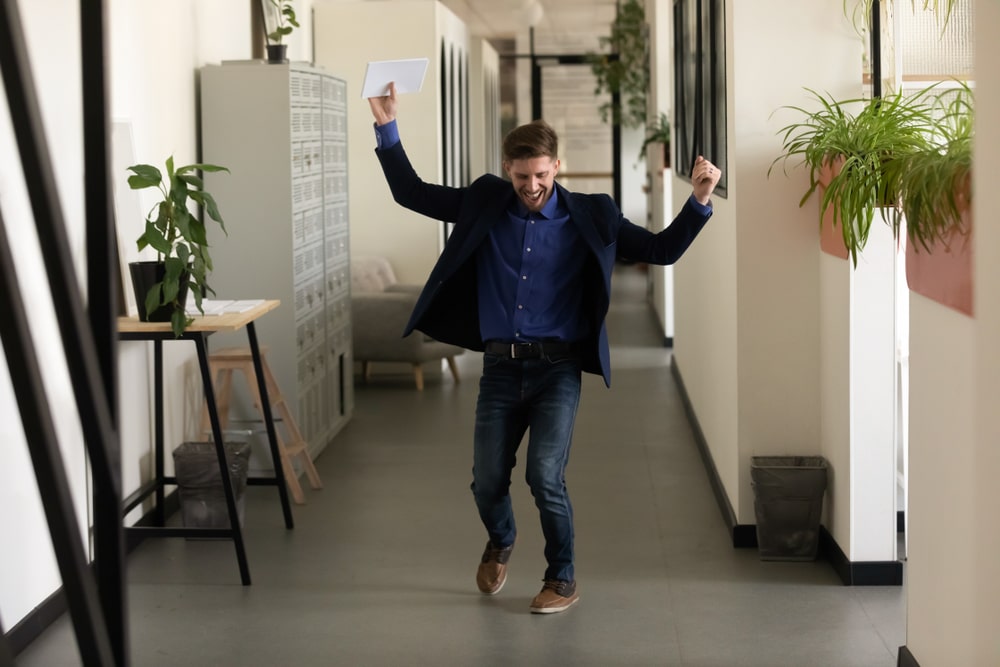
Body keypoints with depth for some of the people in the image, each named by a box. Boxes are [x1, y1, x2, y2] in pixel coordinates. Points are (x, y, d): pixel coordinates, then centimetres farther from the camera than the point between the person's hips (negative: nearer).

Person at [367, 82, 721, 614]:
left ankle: (562, 579, 7)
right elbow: (411, 193, 9)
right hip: (501, 367, 2)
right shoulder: (484, 205, 5)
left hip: (557, 368, -2)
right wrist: (387, 128, -1)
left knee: (544, 476, -16)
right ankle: (500, 542, 39)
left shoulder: (589, 218, 0)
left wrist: (699, 201, -11)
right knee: (487, 482, 3)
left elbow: (662, 250, 2)